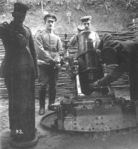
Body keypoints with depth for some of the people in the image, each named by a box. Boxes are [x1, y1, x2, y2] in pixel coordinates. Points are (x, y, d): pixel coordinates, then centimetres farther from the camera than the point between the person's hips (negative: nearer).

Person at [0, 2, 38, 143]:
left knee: (28, 100, 10)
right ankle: (15, 129, 19)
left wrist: (35, 68, 11)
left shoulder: (27, 29, 13)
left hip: (28, 68, 5)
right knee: (15, 99, 5)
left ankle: (27, 130, 24)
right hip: (13, 68, -4)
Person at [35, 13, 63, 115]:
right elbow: (40, 50, -8)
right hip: (43, 64, -4)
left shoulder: (57, 37, 18)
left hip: (55, 65, 4)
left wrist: (56, 60, -10)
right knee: (43, 85, -10)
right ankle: (42, 107, 1)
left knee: (53, 85, 6)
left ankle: (51, 104, 19)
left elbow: (60, 51, 9)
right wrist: (50, 59, -14)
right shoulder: (39, 34, 5)